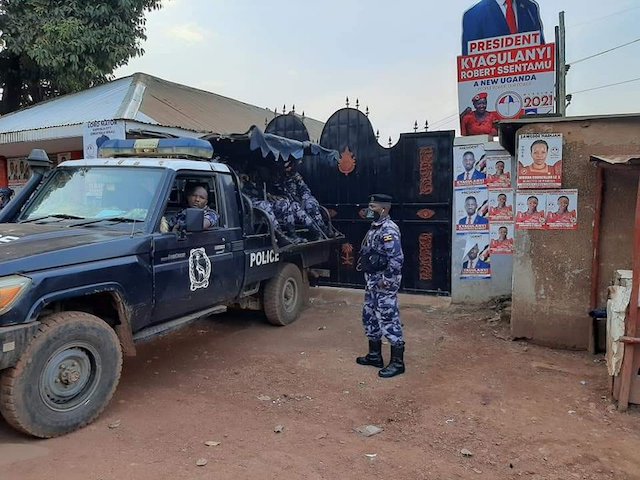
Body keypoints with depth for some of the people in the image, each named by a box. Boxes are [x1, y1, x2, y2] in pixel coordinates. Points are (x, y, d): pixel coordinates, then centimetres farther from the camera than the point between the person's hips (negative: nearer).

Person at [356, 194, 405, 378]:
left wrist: (386, 281, -22)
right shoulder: (375, 227, 12)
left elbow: (397, 258, -26)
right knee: (369, 317, 17)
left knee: (389, 320, -3)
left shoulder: (388, 230, -20)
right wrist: (369, 276, 17)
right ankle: (374, 355, 30)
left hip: (384, 283, -10)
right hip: (372, 281, 11)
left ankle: (397, 362, 7)